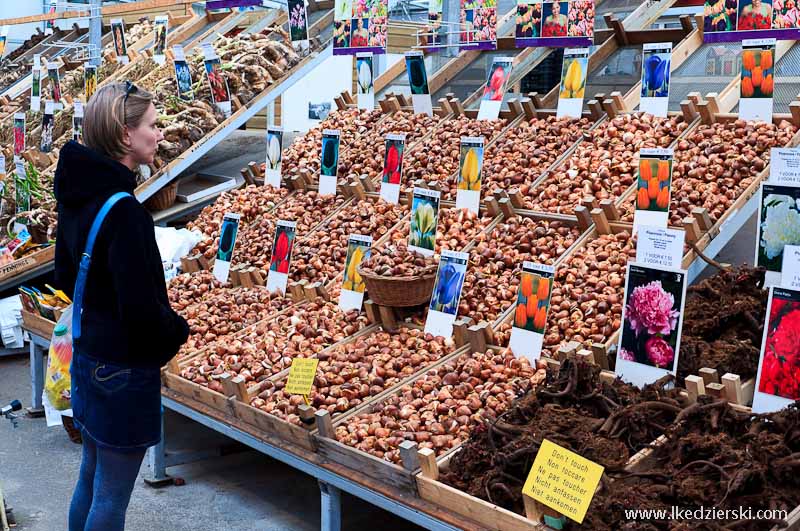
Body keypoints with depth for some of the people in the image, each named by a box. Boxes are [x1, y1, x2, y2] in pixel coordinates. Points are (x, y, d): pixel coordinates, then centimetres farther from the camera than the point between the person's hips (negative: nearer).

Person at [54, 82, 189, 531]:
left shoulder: (79, 194, 3)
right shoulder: (123, 211, -25)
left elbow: (66, 275, 14)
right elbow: (141, 306, -26)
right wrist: (178, 331, -8)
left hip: (88, 355, 9)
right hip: (124, 368, -9)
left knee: (92, 478, 23)